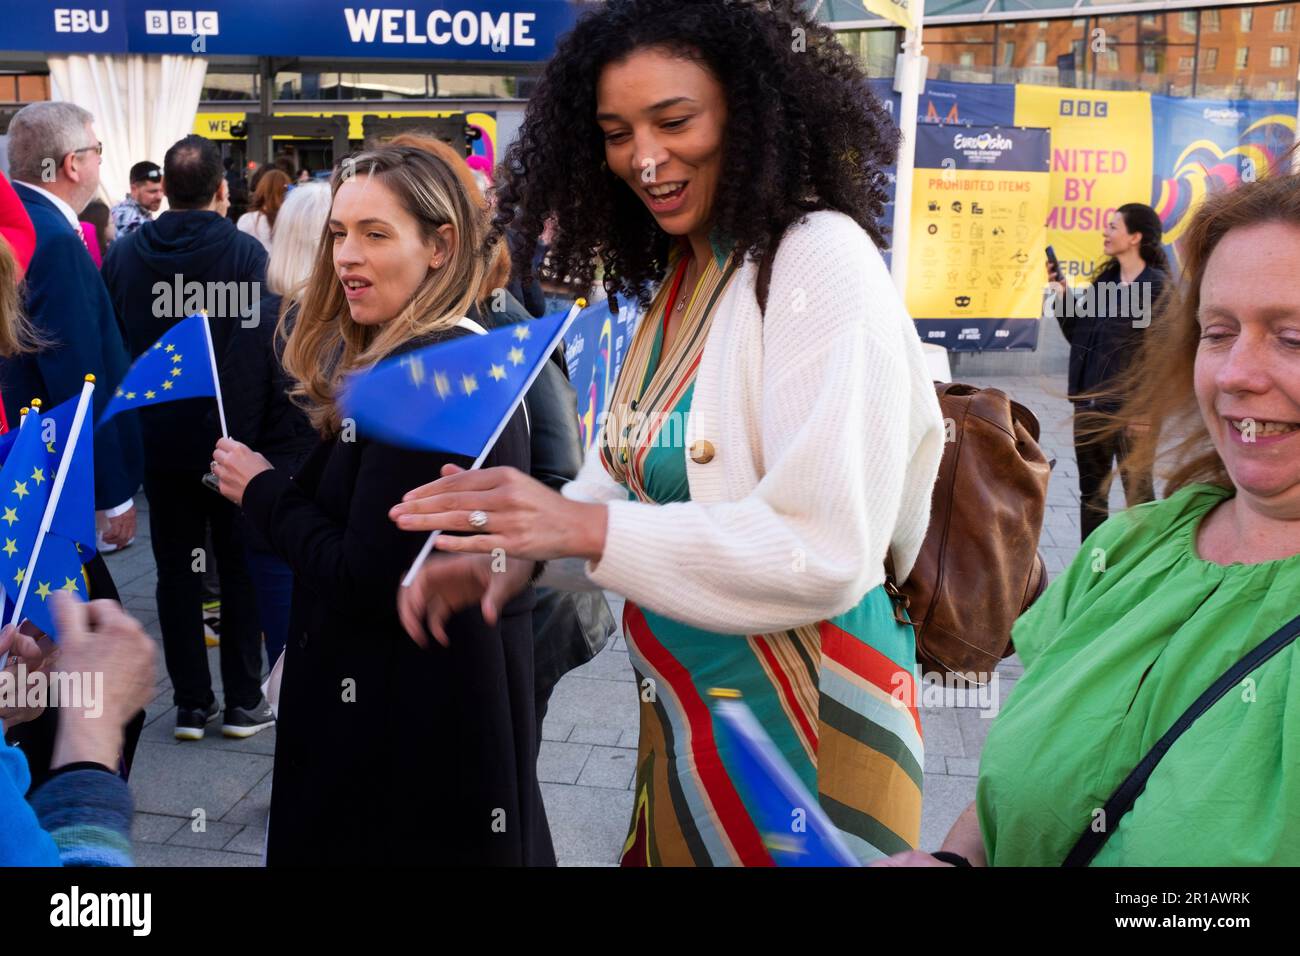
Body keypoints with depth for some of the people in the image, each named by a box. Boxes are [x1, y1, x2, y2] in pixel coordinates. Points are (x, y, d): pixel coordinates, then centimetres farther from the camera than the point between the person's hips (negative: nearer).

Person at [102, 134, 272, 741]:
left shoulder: (124, 252, -2)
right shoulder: (245, 251, -12)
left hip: (158, 435, 3)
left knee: (176, 570, 10)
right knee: (240, 566, 9)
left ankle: (191, 703, 16)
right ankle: (243, 701, 15)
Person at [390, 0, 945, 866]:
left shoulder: (822, 260, -18)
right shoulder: (677, 276, 7)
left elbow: (826, 552, -25)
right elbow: (629, 473, 8)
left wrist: (587, 528, -29)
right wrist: (511, 547, -9)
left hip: (799, 716, -7)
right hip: (683, 703, 8)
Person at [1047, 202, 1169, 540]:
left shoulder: (1157, 287, -10)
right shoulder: (1104, 281, 11)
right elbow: (1077, 336, 13)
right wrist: (1062, 296, 2)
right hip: (1090, 404, 7)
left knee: (1138, 497, 3)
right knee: (1091, 496, 14)